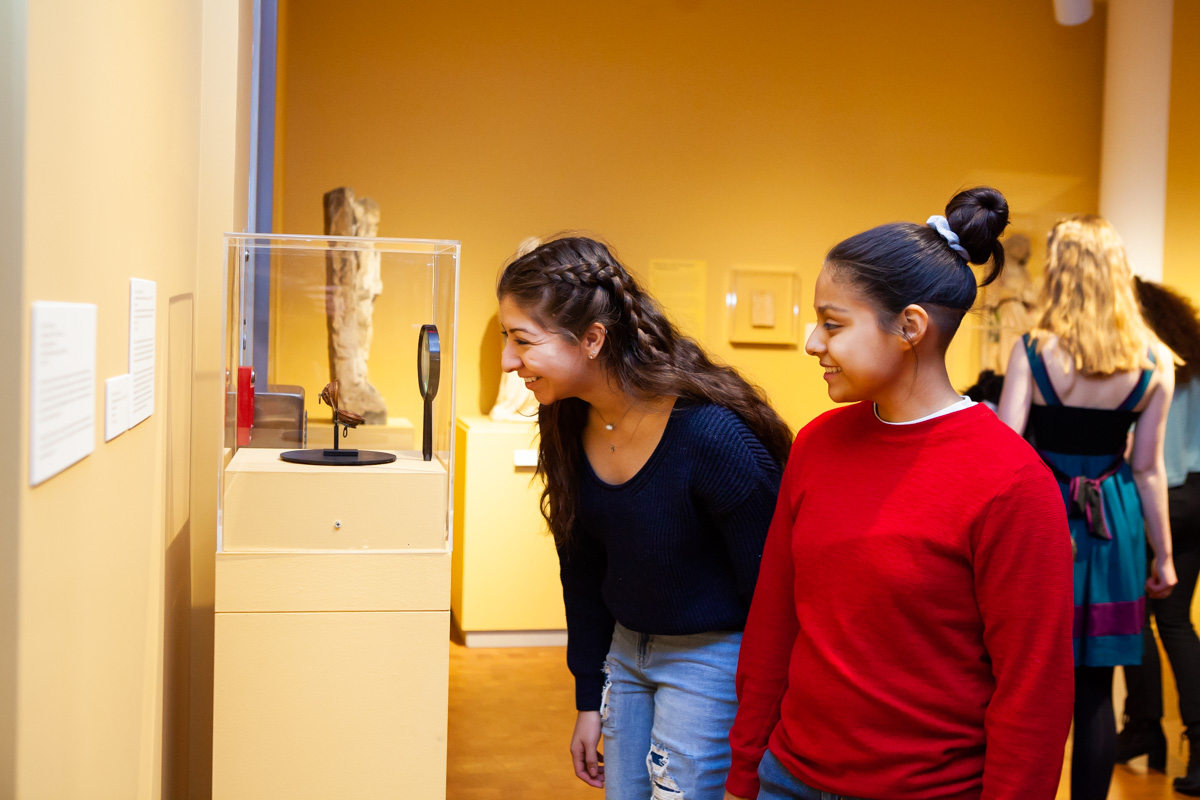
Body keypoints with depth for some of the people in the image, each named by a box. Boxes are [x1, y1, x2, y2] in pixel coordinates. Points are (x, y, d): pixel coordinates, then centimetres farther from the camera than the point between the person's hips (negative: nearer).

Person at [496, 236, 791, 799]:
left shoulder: (711, 433, -28)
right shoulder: (570, 424, -6)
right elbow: (583, 569, 7)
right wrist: (589, 698, 11)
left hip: (712, 655, -7)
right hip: (626, 647, 7)